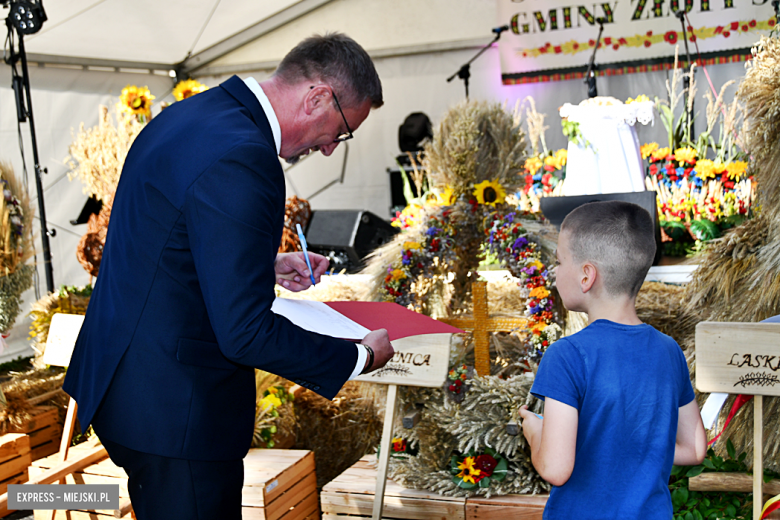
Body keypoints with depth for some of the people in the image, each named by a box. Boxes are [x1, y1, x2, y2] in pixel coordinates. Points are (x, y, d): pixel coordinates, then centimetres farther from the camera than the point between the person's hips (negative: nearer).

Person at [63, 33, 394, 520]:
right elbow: (246, 333, -26)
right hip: (174, 409, -10)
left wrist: (266, 265, 16)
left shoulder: (188, 115, 6)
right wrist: (360, 357, -14)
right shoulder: (241, 159, -26)